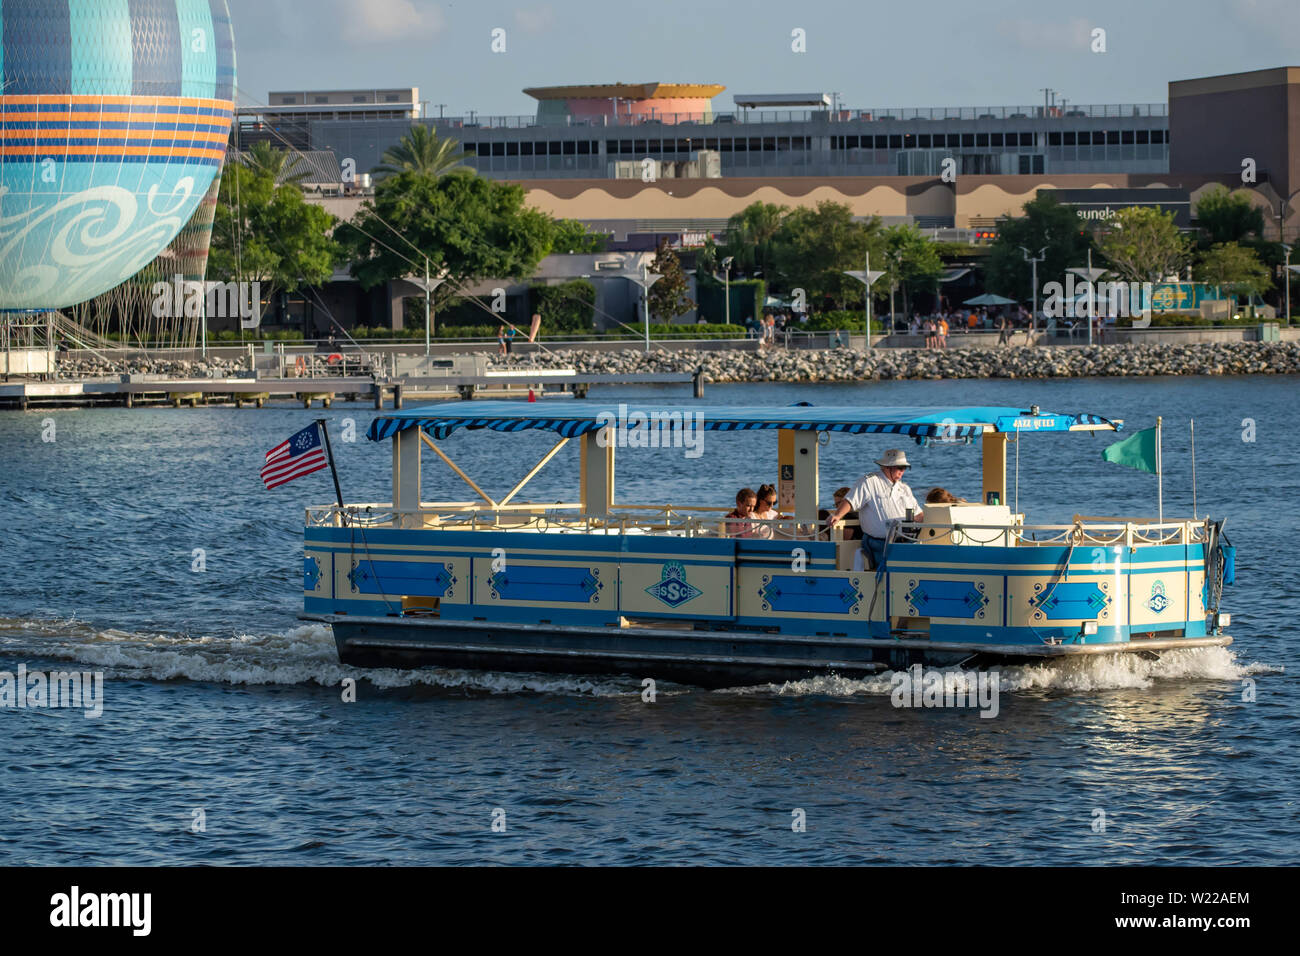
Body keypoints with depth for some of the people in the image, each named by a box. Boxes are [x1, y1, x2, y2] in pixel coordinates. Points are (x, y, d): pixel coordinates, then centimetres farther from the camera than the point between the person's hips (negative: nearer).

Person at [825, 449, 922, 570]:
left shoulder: (904, 488, 21)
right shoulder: (869, 482, -1)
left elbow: (917, 515, 27)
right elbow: (850, 501, -9)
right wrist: (837, 516, -26)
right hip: (879, 545, -6)